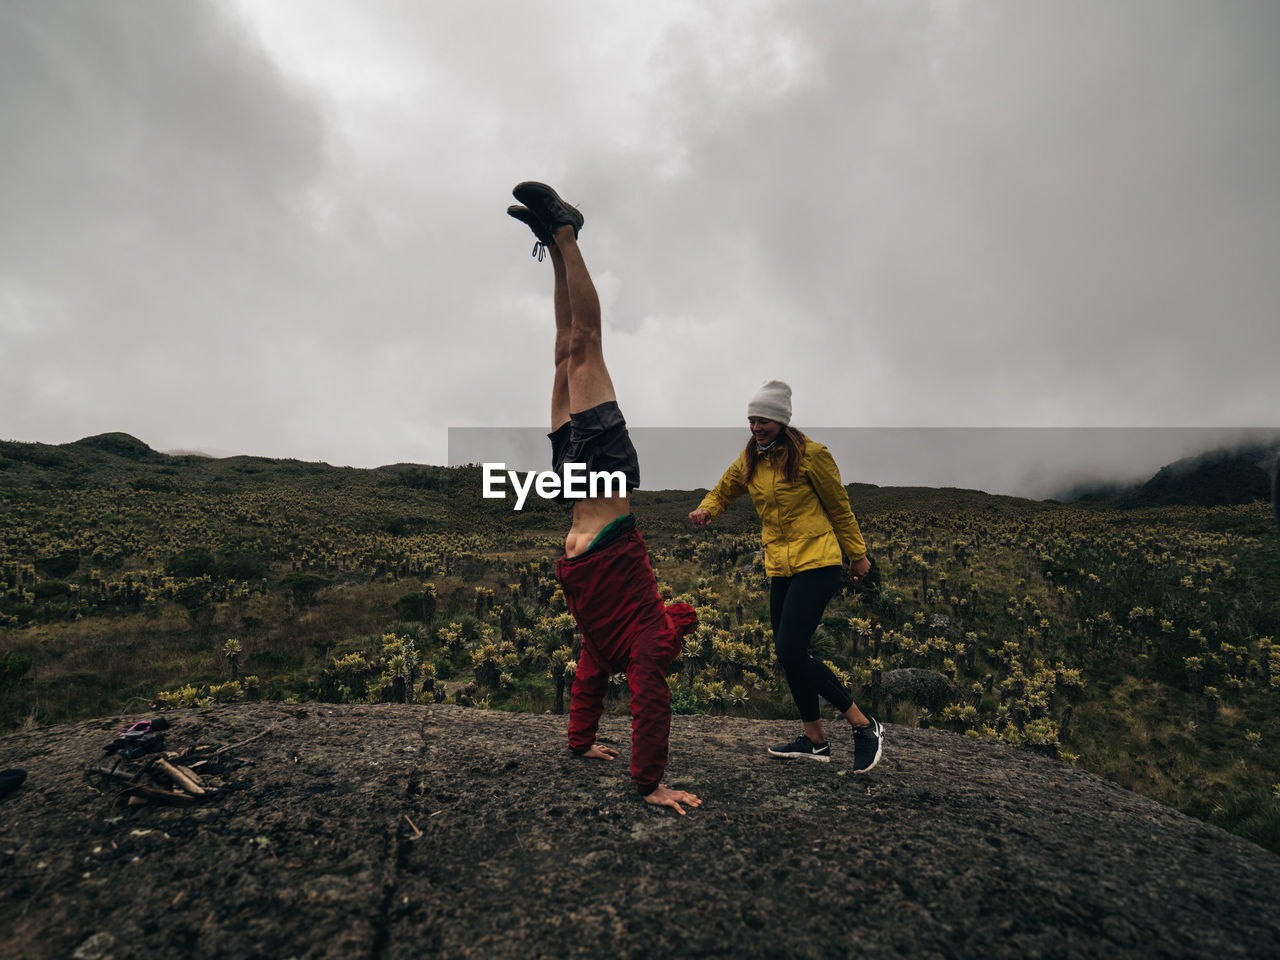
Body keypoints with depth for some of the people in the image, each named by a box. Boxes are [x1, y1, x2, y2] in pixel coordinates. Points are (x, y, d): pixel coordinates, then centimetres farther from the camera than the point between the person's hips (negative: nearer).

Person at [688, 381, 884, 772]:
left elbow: (839, 507, -2)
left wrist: (857, 556, 7)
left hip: (816, 563, -7)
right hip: (779, 566, 7)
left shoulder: (810, 454, -10)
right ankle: (814, 740, 26)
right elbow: (725, 490, 20)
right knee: (789, 654, 10)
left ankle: (864, 725, 0)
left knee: (790, 652, -16)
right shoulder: (750, 459, 7)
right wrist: (707, 508, -4)